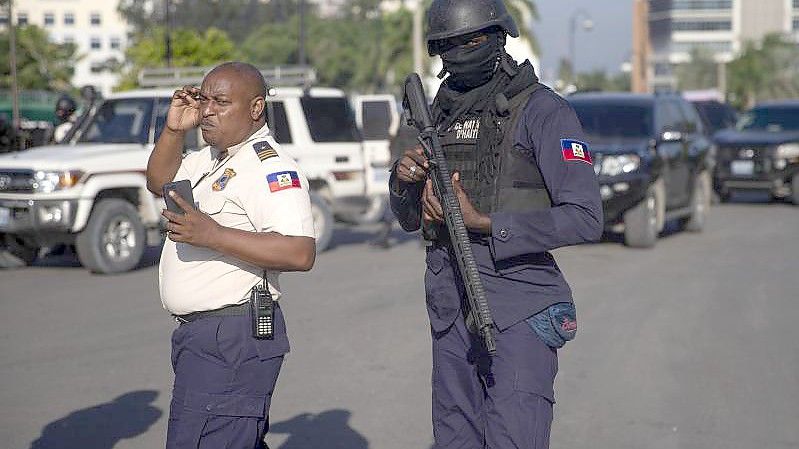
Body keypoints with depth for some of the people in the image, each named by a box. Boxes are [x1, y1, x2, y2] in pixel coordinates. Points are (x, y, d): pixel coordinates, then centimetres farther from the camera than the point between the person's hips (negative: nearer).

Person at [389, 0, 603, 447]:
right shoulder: (440, 114, 13)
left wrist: (482, 222, -20)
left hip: (518, 312, -7)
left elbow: (585, 219, -16)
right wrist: (405, 181, -4)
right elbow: (411, 220, 20)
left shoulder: (541, 110, -8)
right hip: (451, 310, 7)